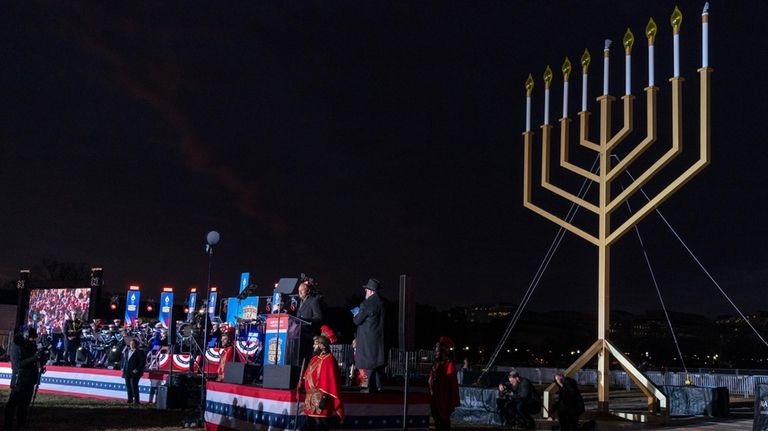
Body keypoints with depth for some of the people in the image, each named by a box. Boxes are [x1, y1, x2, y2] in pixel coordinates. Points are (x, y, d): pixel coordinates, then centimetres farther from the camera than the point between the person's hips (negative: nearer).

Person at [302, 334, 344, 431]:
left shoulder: (328, 360, -13)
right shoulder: (314, 359, 16)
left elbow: (331, 382, -18)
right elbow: (308, 376, 25)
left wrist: (324, 398, -22)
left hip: (321, 403, -9)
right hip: (311, 402, 9)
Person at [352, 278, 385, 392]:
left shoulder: (366, 304, -16)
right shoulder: (382, 303, 6)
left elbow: (358, 321, -12)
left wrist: (355, 315, 10)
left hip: (368, 340, -7)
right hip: (379, 339, 7)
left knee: (369, 365, -1)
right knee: (378, 363, 14)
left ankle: (372, 387, 0)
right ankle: (378, 387, 19)